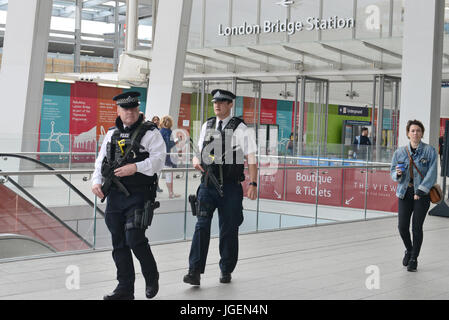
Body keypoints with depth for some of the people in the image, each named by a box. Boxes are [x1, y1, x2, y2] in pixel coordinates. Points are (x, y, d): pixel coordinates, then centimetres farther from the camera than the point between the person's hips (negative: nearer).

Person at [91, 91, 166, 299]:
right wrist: (96, 181, 3)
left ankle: (152, 278, 13)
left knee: (135, 239, -13)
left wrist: (135, 167, -23)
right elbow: (101, 161, 18)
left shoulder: (150, 133, -2)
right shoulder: (112, 134, 15)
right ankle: (125, 289, 17)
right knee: (119, 243, 7)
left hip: (138, 196, -6)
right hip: (115, 196, 6)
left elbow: (158, 160, -12)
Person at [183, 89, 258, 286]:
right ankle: (195, 272, -9)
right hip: (207, 184, 3)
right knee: (202, 226, -8)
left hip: (230, 188, -3)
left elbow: (251, 158, -6)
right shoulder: (207, 126, 12)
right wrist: (196, 159, 0)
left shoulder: (240, 128, -3)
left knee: (229, 229, 6)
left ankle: (226, 270, 21)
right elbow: (200, 150, 23)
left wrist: (253, 183, -14)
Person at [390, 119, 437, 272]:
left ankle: (414, 259, 16)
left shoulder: (430, 151, -3)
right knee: (402, 226, -2)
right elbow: (392, 170, 15)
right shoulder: (400, 152, 6)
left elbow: (432, 174, -9)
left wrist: (420, 191, -15)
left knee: (417, 227, -2)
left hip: (422, 194, -2)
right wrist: (398, 173, -10)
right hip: (405, 192, 3)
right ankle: (409, 250, 28)